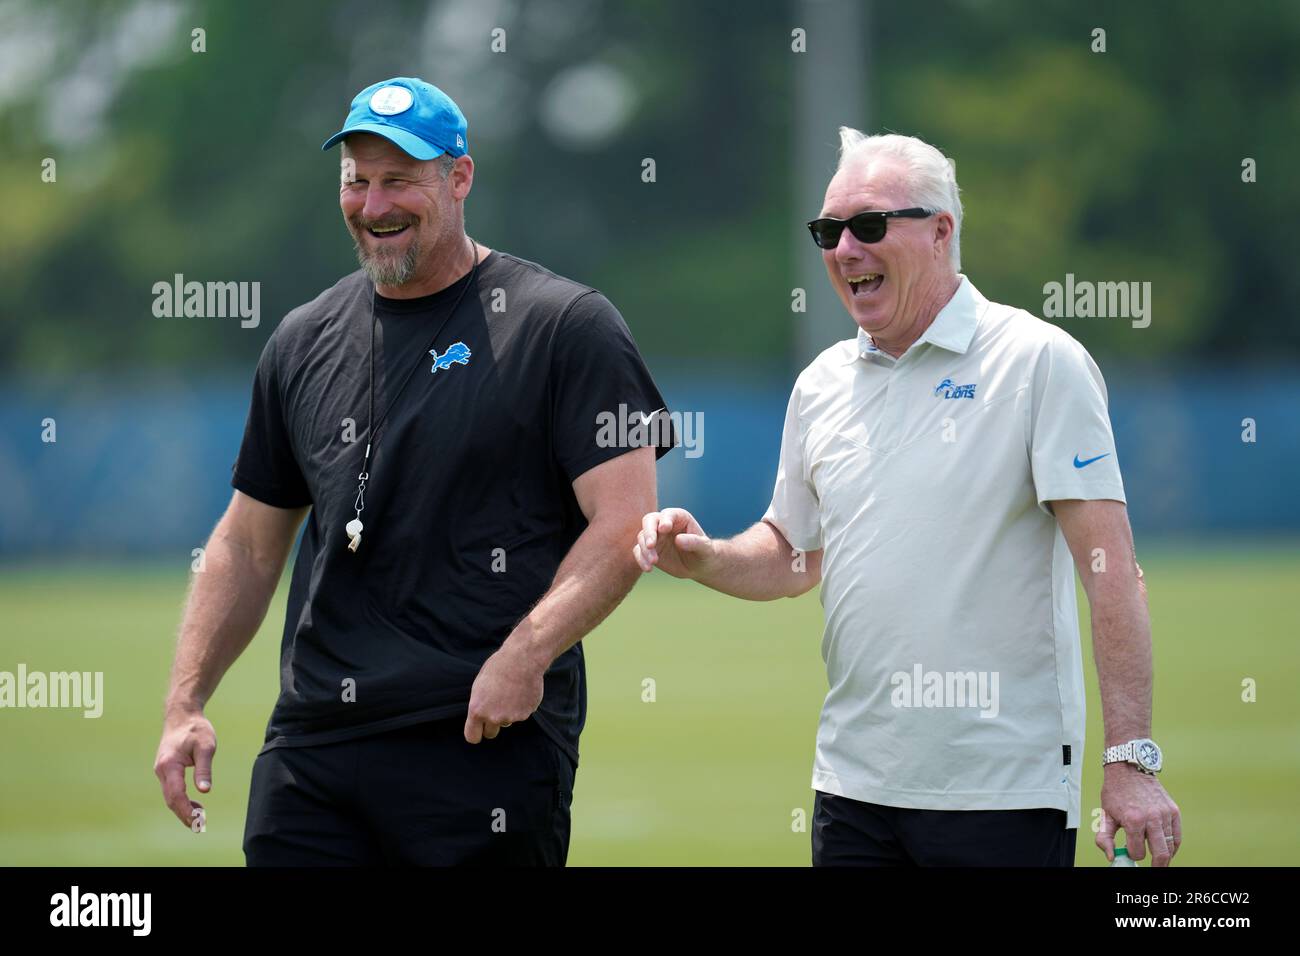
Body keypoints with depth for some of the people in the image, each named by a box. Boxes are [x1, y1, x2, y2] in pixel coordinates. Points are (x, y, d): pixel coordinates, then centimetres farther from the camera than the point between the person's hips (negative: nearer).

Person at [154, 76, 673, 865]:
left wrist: (526, 655, -21)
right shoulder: (306, 342, 15)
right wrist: (186, 704, 11)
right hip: (312, 748, 4)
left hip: (490, 744, -4)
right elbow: (250, 543, 21)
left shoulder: (565, 326, -1)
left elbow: (624, 522, -8)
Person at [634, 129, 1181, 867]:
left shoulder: (1039, 361, -6)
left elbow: (1111, 568, -11)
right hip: (855, 789, 5)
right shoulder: (823, 384, 12)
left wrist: (1132, 760, -17)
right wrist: (700, 559, 2)